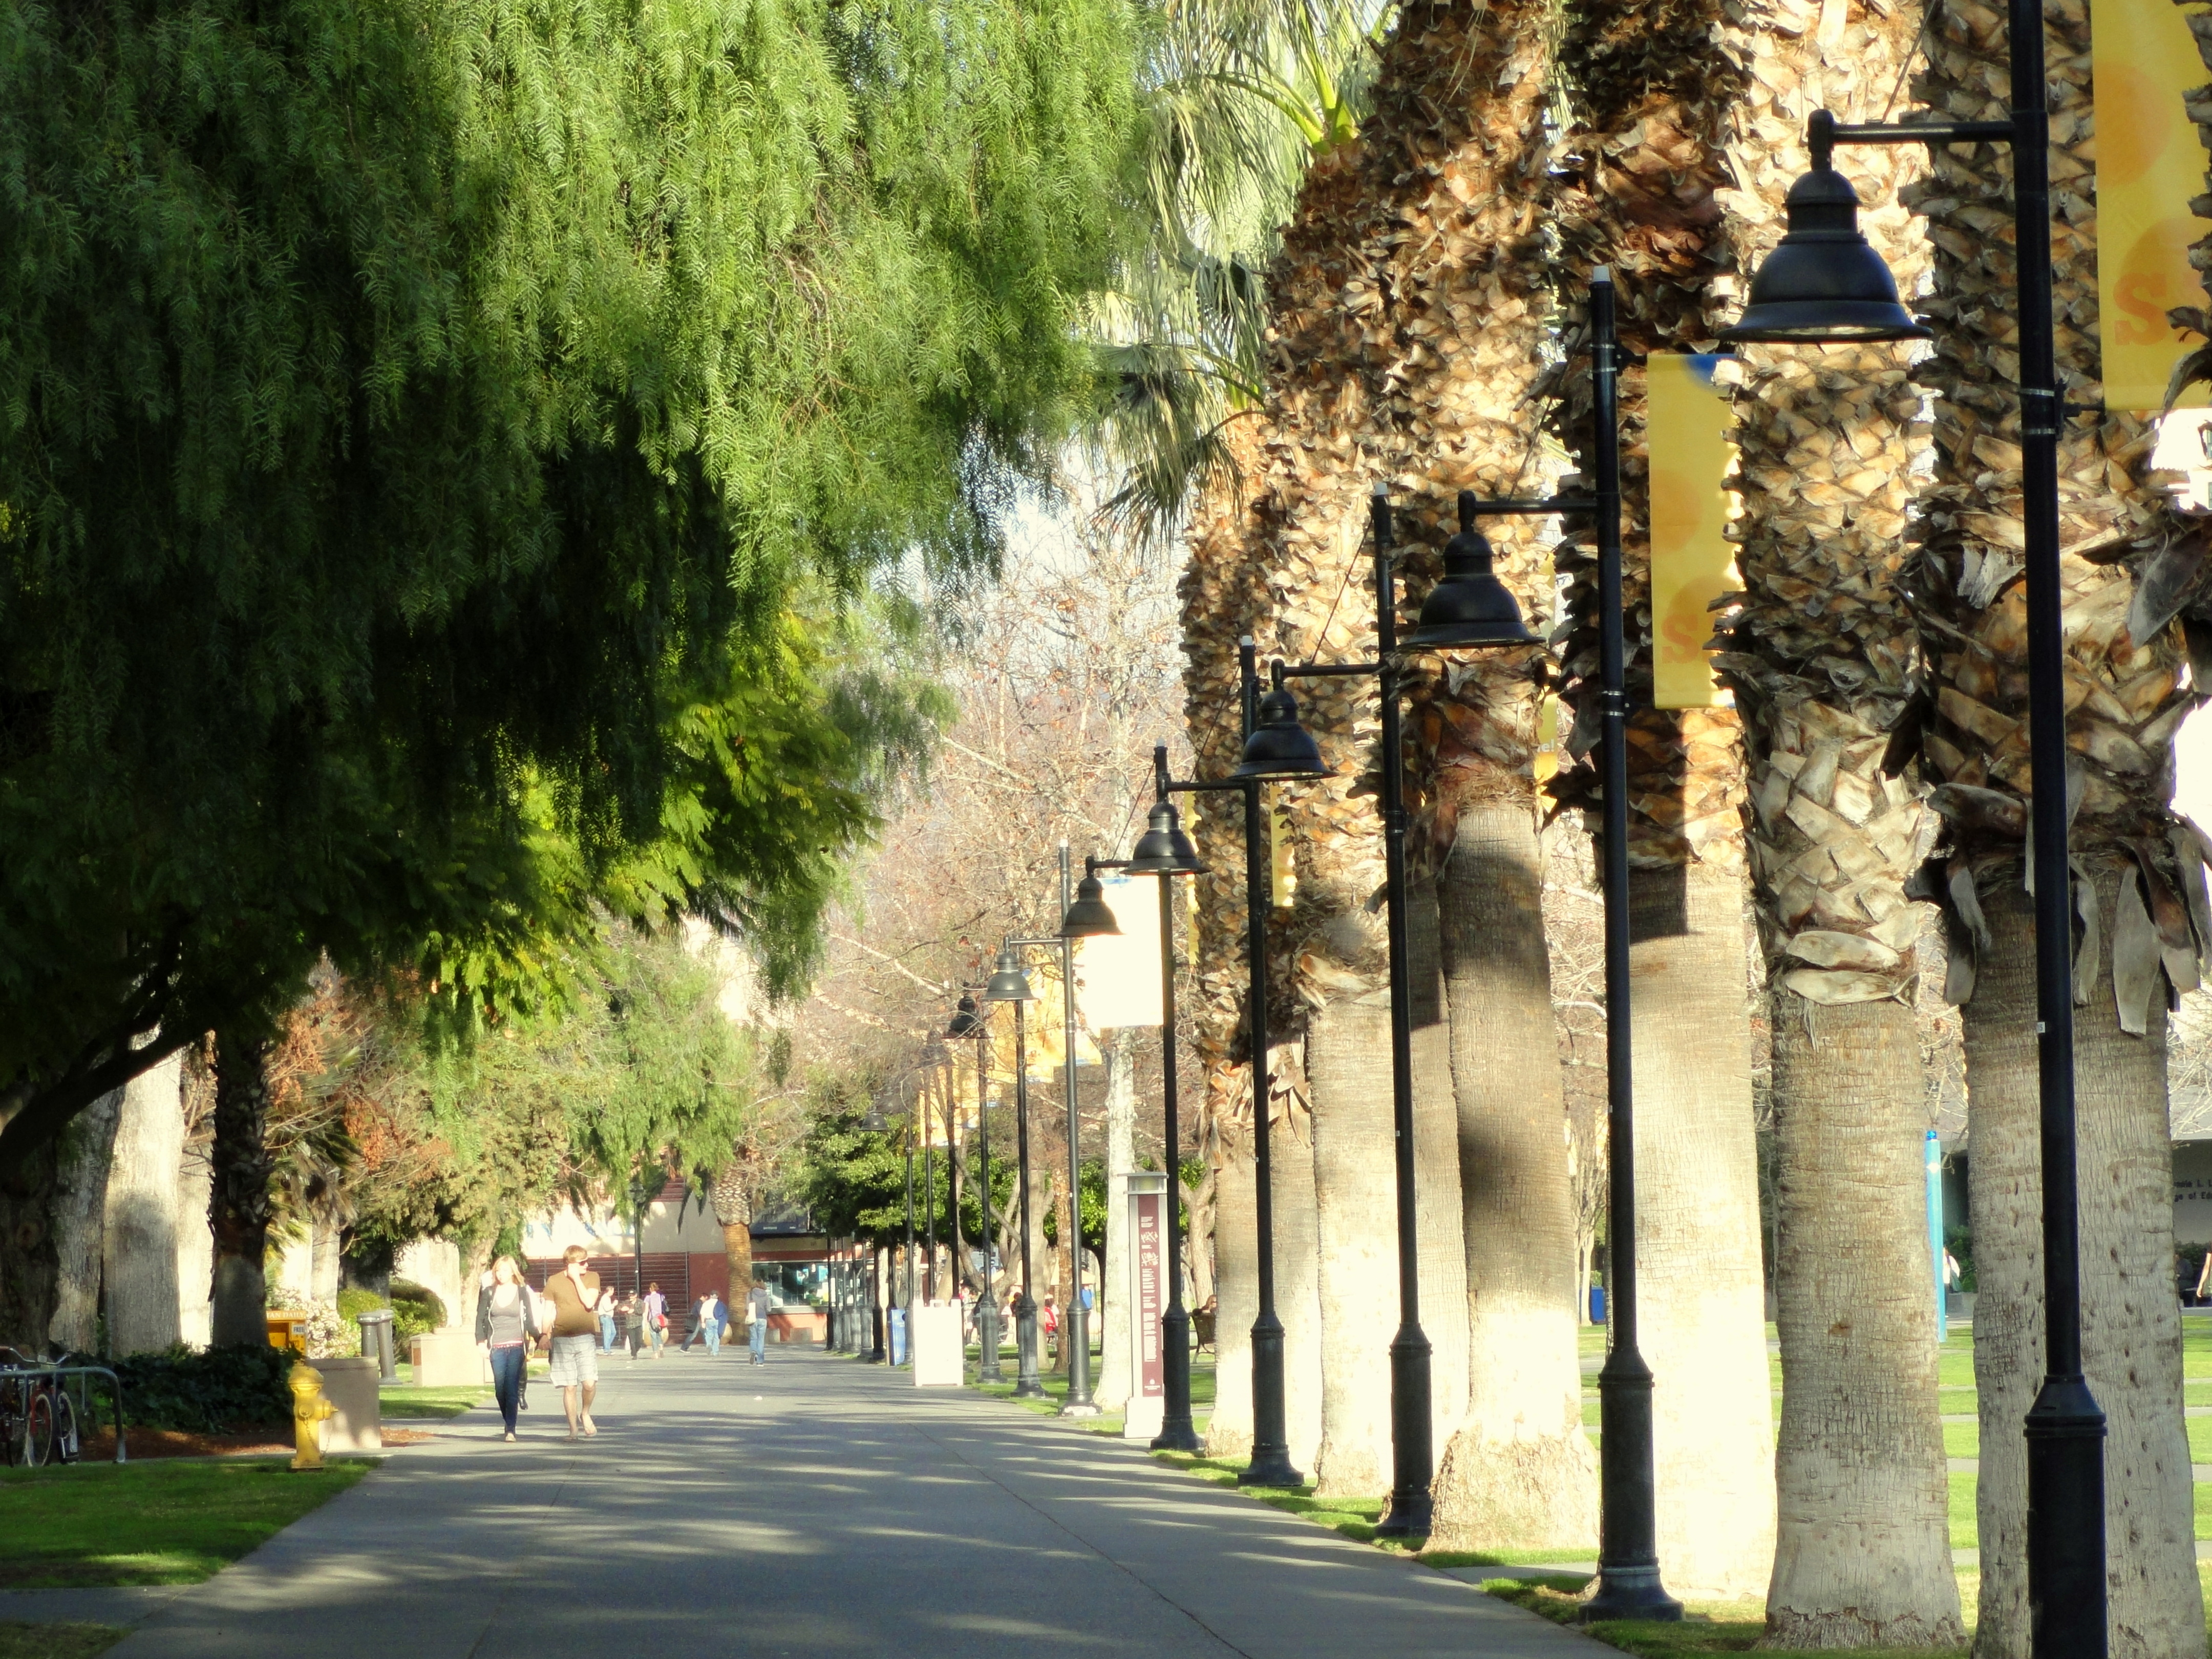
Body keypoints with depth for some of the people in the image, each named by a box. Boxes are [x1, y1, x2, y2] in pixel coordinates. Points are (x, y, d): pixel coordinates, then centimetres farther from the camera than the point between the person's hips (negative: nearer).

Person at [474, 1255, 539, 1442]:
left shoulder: (522, 1292, 5)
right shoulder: (489, 1293, 7)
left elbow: (530, 1320, 8)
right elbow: (481, 1319, 8)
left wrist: (537, 1339, 0)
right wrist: (481, 1342, -1)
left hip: (516, 1346, -2)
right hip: (497, 1347, 2)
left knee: (512, 1388, -12)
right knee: (500, 1390, 1)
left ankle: (511, 1429, -14)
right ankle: (508, 1420, 21)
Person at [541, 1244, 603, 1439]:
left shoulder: (592, 1278, 6)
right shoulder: (554, 1282, 5)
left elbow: (589, 1302, -10)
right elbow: (549, 1312, 8)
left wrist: (576, 1278, -8)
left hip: (585, 1337, 0)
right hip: (562, 1340, 0)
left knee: (589, 1383, -12)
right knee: (569, 1387, 0)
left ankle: (585, 1414, 16)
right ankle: (573, 1428, 10)